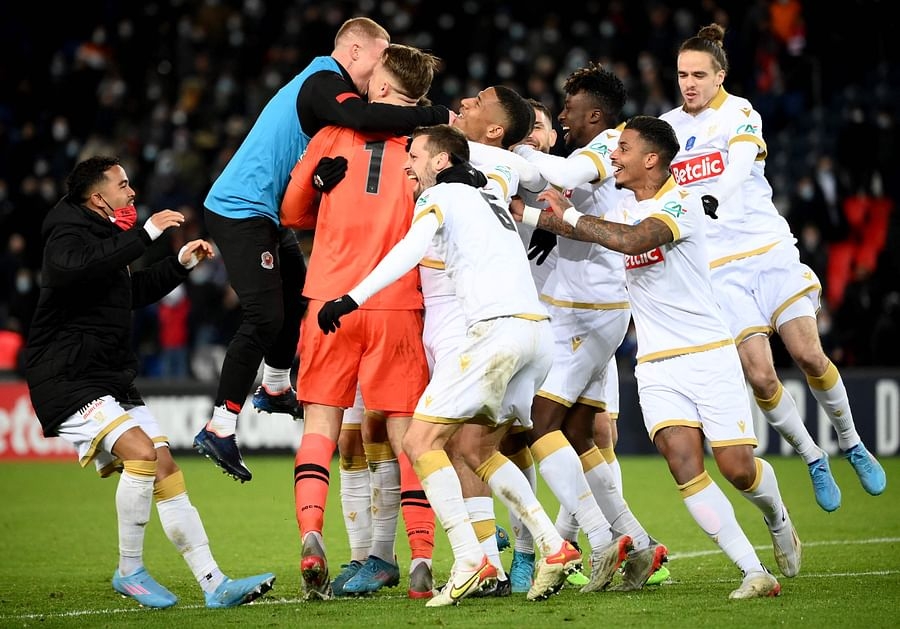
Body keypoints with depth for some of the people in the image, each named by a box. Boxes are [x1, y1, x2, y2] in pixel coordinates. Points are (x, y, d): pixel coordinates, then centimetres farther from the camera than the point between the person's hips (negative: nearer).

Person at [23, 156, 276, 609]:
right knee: (141, 452, -25)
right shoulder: (68, 235, -10)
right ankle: (129, 572, -10)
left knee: (166, 470, 1)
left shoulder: (102, 237, 19)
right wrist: (145, 234, -32)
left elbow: (134, 292, 37)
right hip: (68, 382, -10)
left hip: (113, 381, 10)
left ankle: (214, 584, -1)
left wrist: (181, 263, 27)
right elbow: (78, 267, -36)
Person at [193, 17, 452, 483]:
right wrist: (437, 116, -33)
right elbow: (364, 119, -37)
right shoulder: (324, 85, -18)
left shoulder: (321, 83, 15)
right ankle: (219, 428, -12)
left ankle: (275, 388, 42)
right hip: (242, 211, -11)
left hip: (260, 213, 11)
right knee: (265, 317, -13)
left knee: (296, 293, 23)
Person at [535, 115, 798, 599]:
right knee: (683, 461, -18)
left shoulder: (681, 202, -11)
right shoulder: (623, 210, 12)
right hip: (656, 367, 5)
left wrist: (569, 215, -19)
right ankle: (753, 572, -16)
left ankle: (778, 521, 29)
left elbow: (633, 239, -27)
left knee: (737, 467, -8)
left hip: (709, 356, -5)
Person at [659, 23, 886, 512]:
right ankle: (813, 460, 9)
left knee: (808, 355, -11)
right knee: (760, 376, -10)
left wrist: (712, 199, -43)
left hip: (770, 250, -2)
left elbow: (739, 166, -22)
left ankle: (851, 444, 13)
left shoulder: (739, 113, -4)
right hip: (719, 267, 2)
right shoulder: (666, 126, 8)